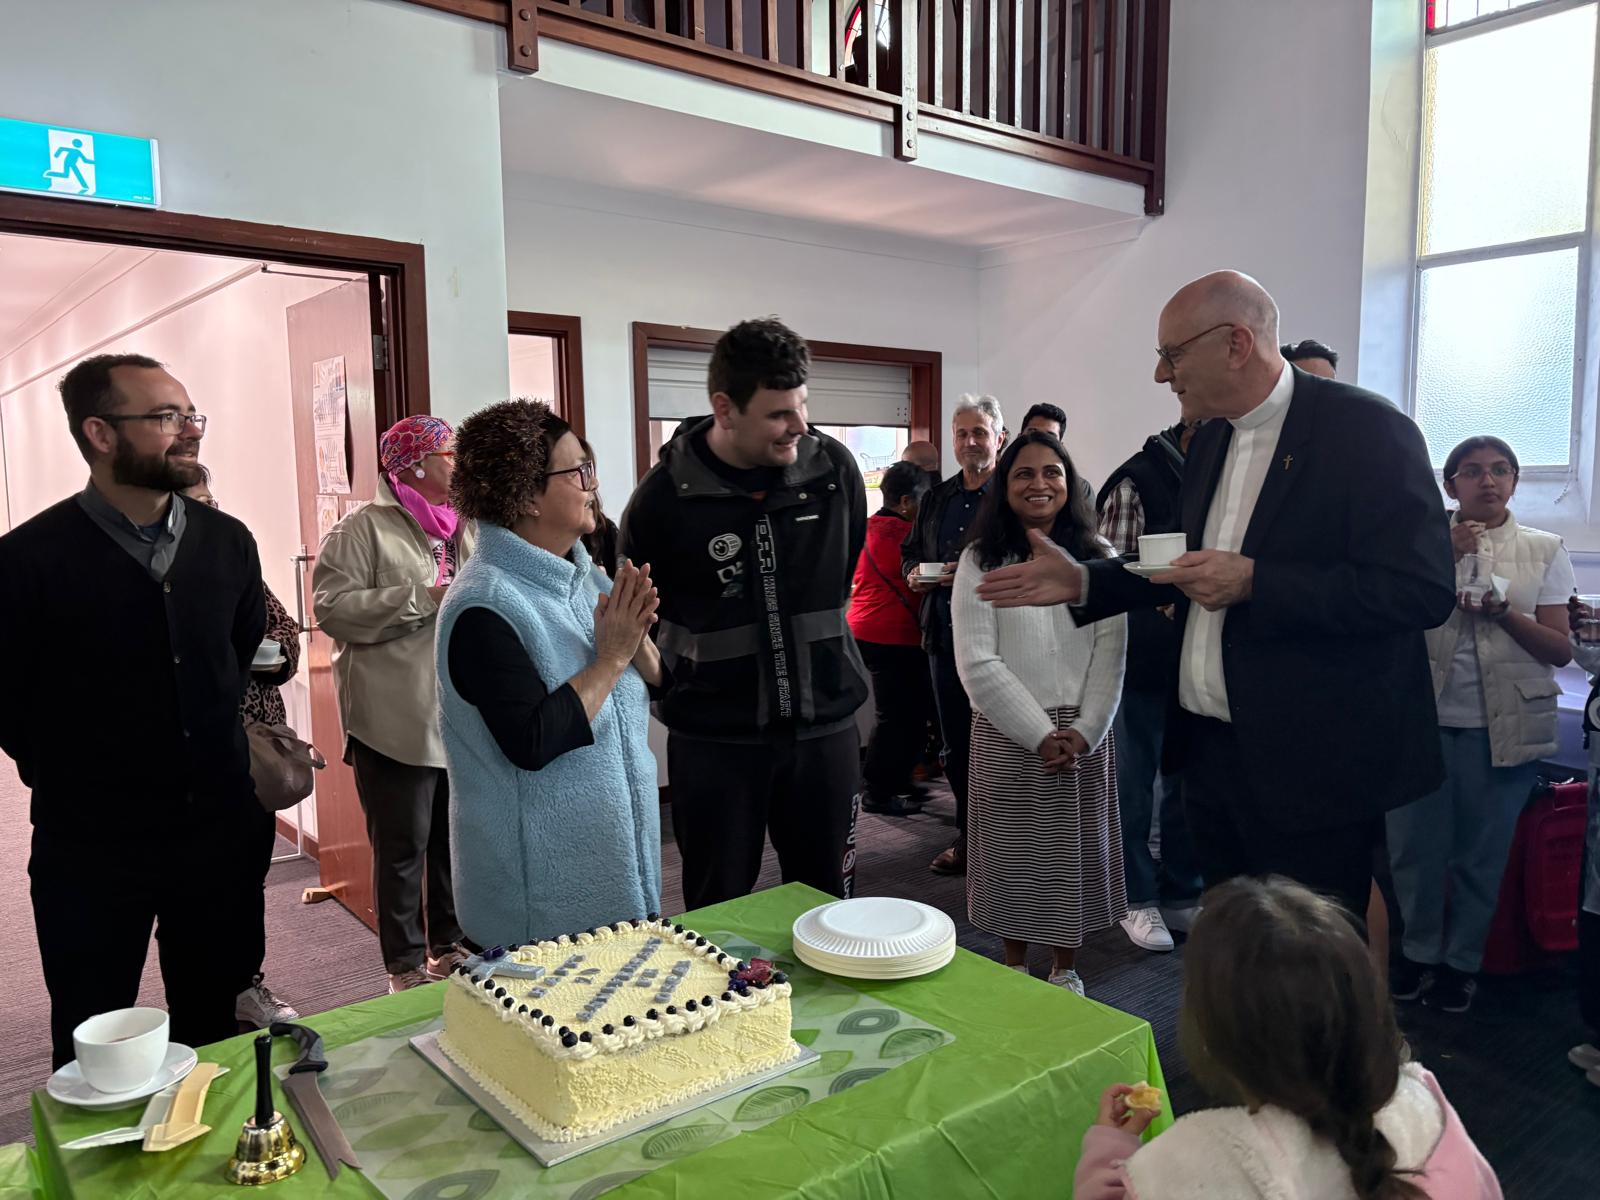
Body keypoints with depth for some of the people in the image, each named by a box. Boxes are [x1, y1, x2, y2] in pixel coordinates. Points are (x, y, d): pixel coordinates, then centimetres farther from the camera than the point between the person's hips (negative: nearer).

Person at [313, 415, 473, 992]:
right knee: (402, 846, 4)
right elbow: (332, 607, -15)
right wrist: (425, 598, -17)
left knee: (456, 836, 14)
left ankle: (449, 947, 31)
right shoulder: (363, 529, -5)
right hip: (397, 721, -6)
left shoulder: (466, 529, 14)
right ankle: (406, 966, 19)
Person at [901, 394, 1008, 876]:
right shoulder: (935, 499, 15)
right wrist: (914, 573, 4)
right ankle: (968, 835, 27)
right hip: (943, 636, 7)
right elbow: (908, 551, 24)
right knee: (956, 745, 14)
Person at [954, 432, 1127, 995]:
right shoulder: (979, 561, -2)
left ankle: (1065, 969, 28)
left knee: (1075, 854, 9)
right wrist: (1040, 734, -13)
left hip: (1085, 734, 2)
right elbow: (977, 664, -8)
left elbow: (1111, 654, 0)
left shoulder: (1097, 557, 4)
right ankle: (1015, 968, 27)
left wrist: (1083, 731, -11)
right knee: (1011, 854, 8)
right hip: (1006, 735, -1)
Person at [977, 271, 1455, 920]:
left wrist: (1254, 582, -24)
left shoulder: (1365, 429, -14)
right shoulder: (1211, 441, 11)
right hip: (1209, 749, 7)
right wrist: (1083, 582, 8)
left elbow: (1422, 587, -21)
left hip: (1308, 763, -7)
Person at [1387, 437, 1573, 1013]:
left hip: (1502, 725, 0)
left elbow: (1561, 650, 2)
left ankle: (1461, 960, 26)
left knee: (1482, 852, 9)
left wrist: (1503, 613, -15)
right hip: (1425, 716, 0)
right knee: (1415, 844, 7)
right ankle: (1418, 950, 27)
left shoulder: (1544, 551, 4)